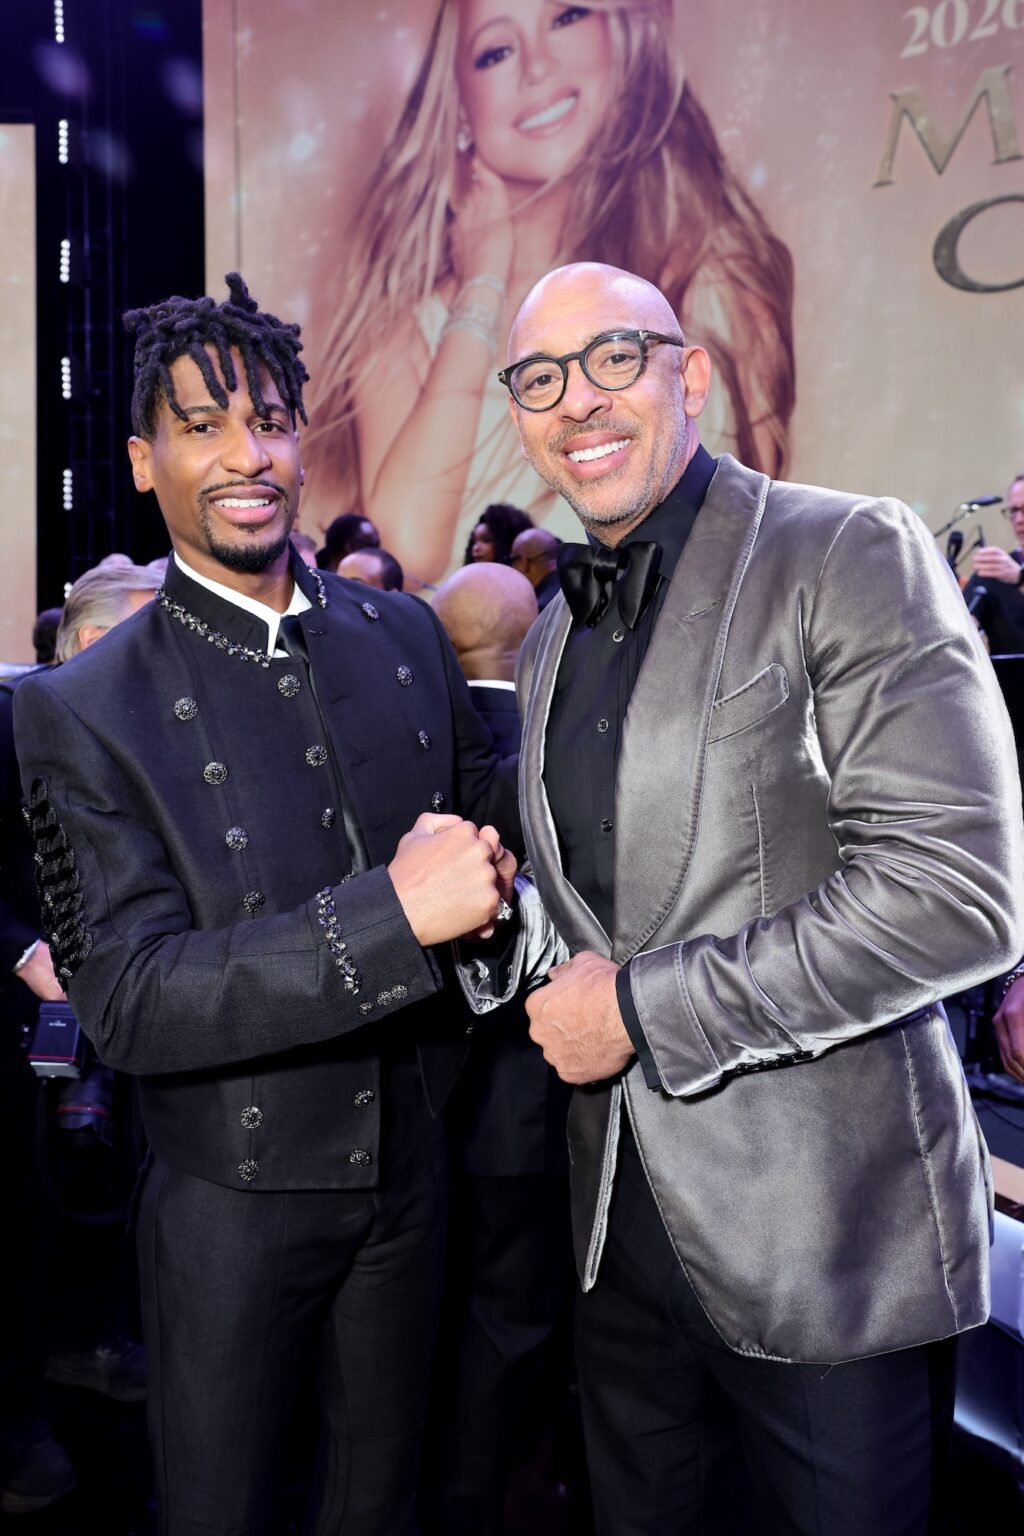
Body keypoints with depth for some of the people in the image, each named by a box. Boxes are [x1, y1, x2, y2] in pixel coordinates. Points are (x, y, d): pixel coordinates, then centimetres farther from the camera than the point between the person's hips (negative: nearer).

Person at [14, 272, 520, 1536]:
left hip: (411, 1161, 4)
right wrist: (395, 912, -31)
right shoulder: (84, 712, -16)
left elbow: (488, 805, 10)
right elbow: (125, 1000, -21)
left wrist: (475, 857, -15)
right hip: (235, 1198, -3)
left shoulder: (404, 635, -2)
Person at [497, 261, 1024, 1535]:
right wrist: (563, 999, -2)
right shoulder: (551, 642, 10)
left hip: (824, 1227, -6)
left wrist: (643, 1010, -18)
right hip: (623, 1211, 7)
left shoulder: (851, 556, -12)